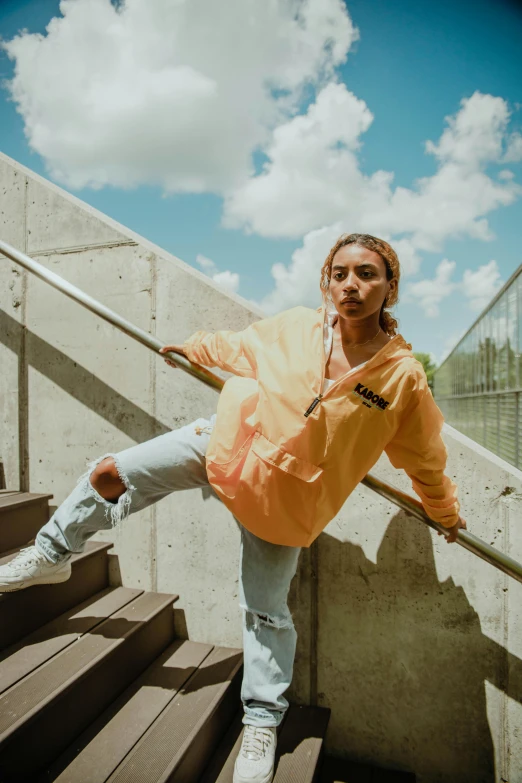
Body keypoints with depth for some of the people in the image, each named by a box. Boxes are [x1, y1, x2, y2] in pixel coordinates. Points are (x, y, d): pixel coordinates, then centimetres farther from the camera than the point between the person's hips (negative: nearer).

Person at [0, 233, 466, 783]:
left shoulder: (404, 377, -15)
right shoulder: (295, 328, -10)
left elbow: (426, 459, 1)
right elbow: (239, 348, 10)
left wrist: (446, 513, 14)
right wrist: (193, 347, 24)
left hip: (284, 498, -2)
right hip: (227, 440, 3)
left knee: (266, 612, 8)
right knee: (110, 474, 1)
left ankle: (262, 723, 36)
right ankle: (52, 555, 30)